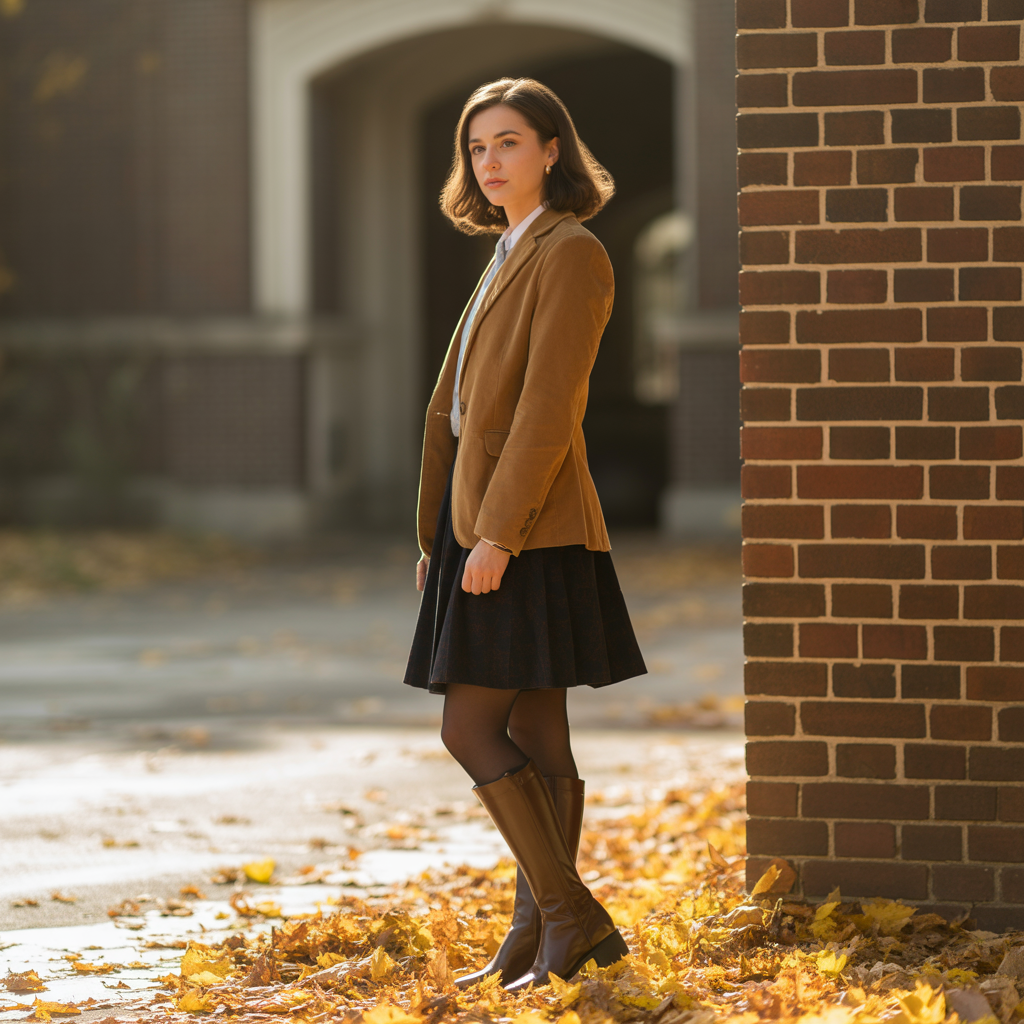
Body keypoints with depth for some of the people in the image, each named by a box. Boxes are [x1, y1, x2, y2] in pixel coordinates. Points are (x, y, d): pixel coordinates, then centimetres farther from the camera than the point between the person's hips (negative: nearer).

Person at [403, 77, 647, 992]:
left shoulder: (571, 254, -11)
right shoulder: (511, 259, 18)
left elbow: (549, 409, -19)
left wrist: (496, 533, -22)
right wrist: (437, 535, 17)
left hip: (530, 533, -9)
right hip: (484, 530, 9)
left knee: (471, 729, -10)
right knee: (533, 739, 8)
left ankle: (571, 916, -6)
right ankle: (538, 937, 10)